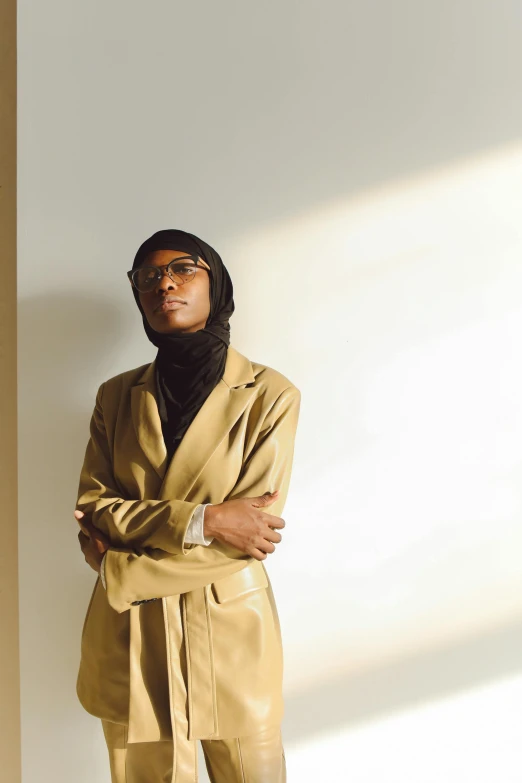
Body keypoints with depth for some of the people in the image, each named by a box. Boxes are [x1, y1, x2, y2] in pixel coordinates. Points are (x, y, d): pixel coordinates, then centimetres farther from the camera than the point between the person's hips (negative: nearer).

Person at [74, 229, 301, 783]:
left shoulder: (270, 395, -6)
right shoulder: (116, 396, 6)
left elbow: (253, 529, -12)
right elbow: (93, 508, -3)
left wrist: (119, 564, -12)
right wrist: (204, 520, -18)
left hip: (229, 632, -2)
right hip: (129, 638, 3)